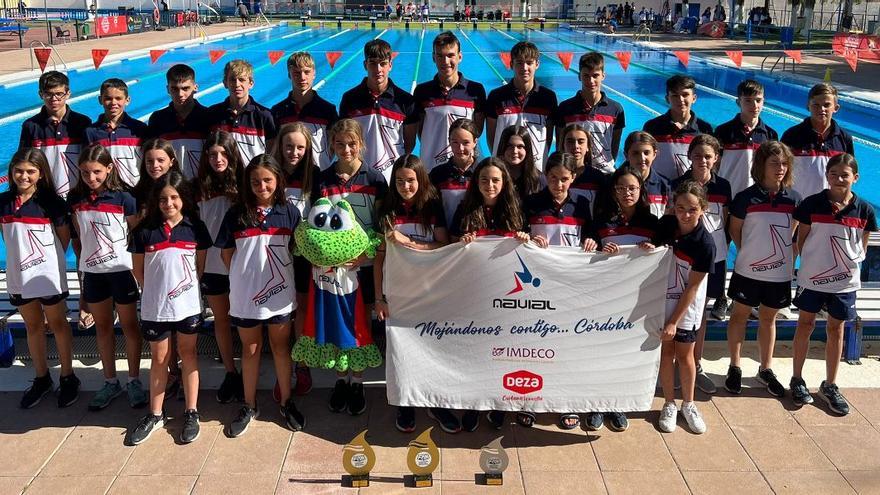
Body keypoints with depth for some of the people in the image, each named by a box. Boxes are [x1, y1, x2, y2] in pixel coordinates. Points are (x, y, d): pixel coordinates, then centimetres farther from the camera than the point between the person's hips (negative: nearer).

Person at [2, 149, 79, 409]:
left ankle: (68, 378, 20)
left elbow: (64, 237, -2)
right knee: (33, 326, 15)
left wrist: (49, 259, 2)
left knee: (57, 324, 8)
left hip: (48, 275, -4)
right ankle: (41, 379, 28)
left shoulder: (51, 202, -10)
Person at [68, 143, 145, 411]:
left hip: (122, 270, -4)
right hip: (92, 271, 4)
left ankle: (134, 380, 19)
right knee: (102, 327, 14)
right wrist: (81, 261, 9)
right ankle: (110, 382, 25)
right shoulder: (76, 199, 1)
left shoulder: (123, 198, -11)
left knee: (129, 326, 7)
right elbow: (78, 236, 12)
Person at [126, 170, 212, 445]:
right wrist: (156, 291, 5)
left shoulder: (196, 228, -3)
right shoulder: (144, 231, -4)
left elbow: (201, 266, 5)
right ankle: (155, 415, 26)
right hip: (155, 307, 0)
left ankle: (191, 413, 20)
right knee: (159, 358, 13)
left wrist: (185, 288, 3)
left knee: (188, 355, 11)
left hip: (188, 305, 0)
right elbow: (138, 269, 5)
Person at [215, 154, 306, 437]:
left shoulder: (289, 213, -3)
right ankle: (249, 407, 26)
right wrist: (243, 277, 1)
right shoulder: (236, 214, -4)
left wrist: (279, 274, -2)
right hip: (245, 295, 0)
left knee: (281, 347, 12)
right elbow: (226, 253, 3)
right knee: (250, 350, 13)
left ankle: (286, 403, 26)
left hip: (279, 293, 0)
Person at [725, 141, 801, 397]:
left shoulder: (793, 198, -1)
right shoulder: (746, 198, -9)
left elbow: (795, 233, 11)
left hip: (780, 273, 2)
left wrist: (790, 260, 6)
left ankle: (766, 369, 30)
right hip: (748, 270, -2)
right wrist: (747, 254, 2)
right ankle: (734, 367, 23)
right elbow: (734, 229, 2)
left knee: (768, 319, 16)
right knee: (740, 316, 9)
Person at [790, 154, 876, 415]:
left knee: (836, 329, 11)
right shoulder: (812, 204, -9)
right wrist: (812, 264, 0)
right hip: (812, 277, -2)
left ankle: (830, 385, 24)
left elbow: (862, 246, 7)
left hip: (845, 281, 2)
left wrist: (852, 264, 0)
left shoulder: (864, 210, -4)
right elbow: (801, 239, 0)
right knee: (806, 324, 9)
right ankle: (797, 379, 22)